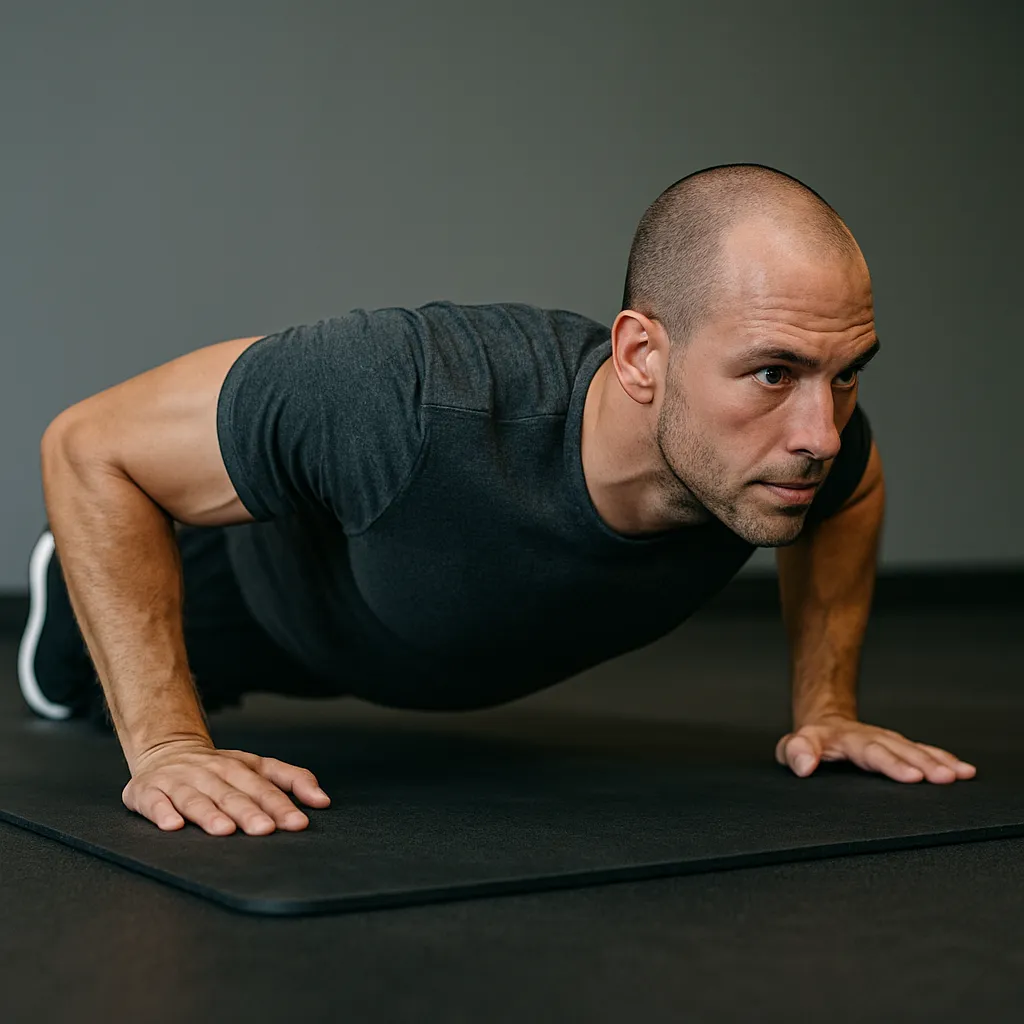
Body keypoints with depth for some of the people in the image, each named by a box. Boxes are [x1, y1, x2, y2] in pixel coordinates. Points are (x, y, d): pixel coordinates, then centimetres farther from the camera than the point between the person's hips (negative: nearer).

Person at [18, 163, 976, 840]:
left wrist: (824, 706, -13)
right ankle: (73, 590, 62)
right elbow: (91, 444, -38)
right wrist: (163, 746, -42)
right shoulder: (415, 399, -53)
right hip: (281, 573, -4)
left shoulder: (811, 431, -38)